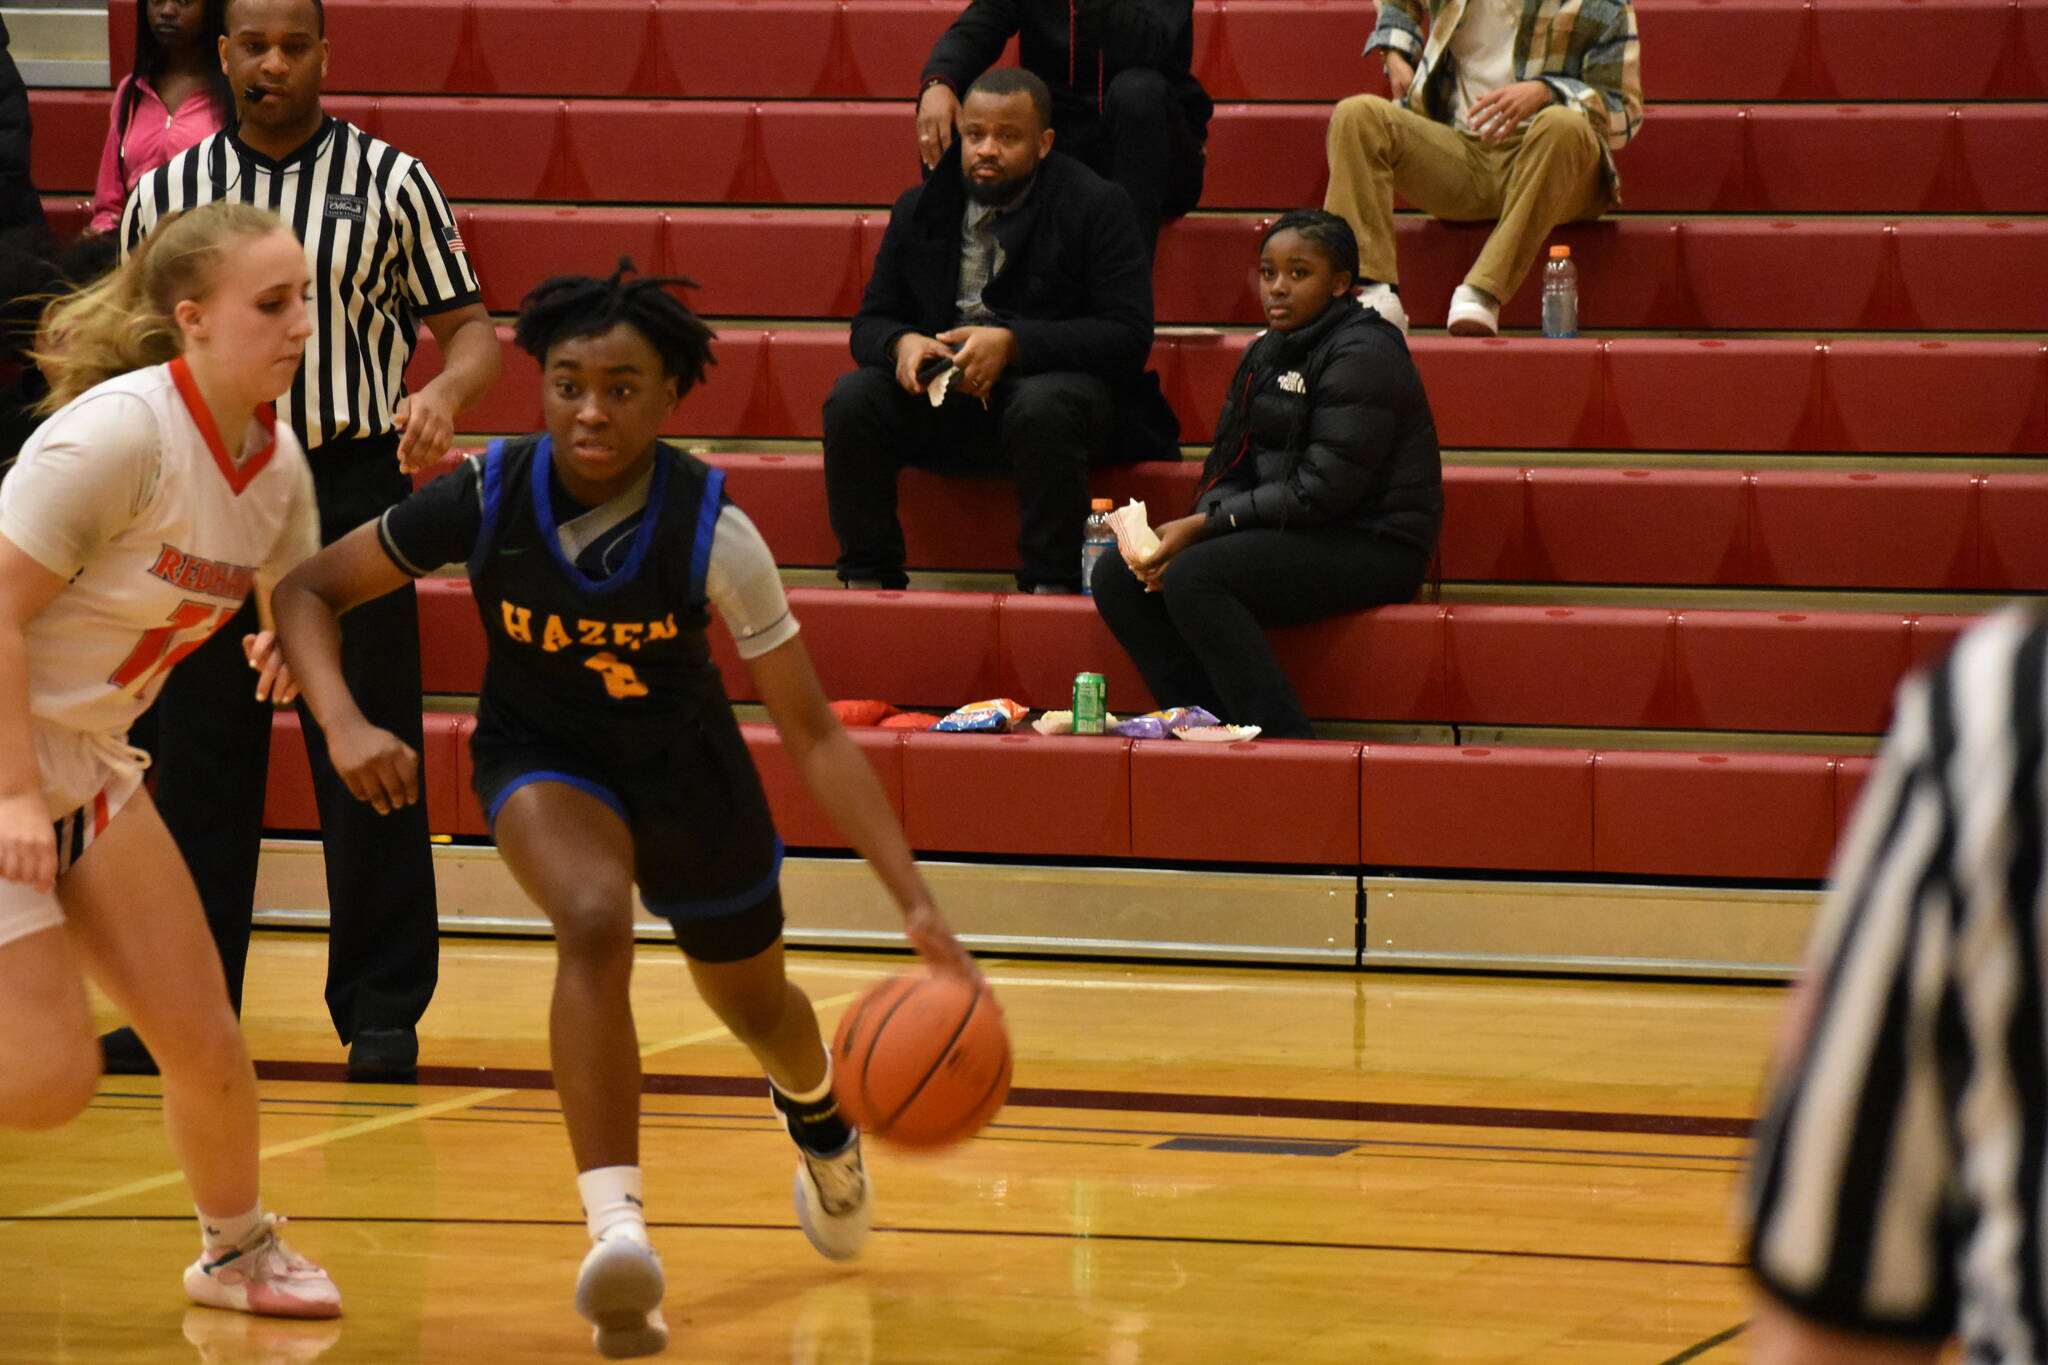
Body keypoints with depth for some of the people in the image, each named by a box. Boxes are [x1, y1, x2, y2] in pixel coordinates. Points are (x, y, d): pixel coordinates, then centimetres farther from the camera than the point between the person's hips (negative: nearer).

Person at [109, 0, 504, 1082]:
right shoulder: (170, 192, 7)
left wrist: (443, 393, -19)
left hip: (352, 482, -2)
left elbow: (468, 324, 3)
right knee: (198, 758, 5)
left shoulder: (391, 183, 1)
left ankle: (382, 1012, 6)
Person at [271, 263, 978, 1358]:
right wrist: (343, 724, -32)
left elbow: (813, 735, -24)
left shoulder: (711, 530, -28)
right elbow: (307, 589, -13)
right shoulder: (487, 498, -25)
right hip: (542, 755, -1)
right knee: (595, 920, -34)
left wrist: (916, 905, -31)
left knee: (752, 1000, 21)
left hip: (683, 760, 1)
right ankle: (615, 1228, -37)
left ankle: (820, 1122, 59)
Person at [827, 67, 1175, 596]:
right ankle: (866, 580, -12)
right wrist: (902, 344, -14)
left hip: (1053, 381, -4)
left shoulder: (1094, 207, -5)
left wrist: (1012, 344, -23)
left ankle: (1049, 584, -27)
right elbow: (872, 323, 13)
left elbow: (1127, 335, -12)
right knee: (853, 399, -21)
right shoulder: (921, 209, 9)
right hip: (944, 399, 4)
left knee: (1042, 407, -38)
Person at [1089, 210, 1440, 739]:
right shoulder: (1266, 353, 16)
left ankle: (1287, 743, -28)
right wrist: (1187, 532, -10)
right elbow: (1229, 471, 12)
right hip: (1287, 536, 9)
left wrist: (1202, 526, -18)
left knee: (1193, 579, -30)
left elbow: (1322, 491, -20)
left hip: (1368, 546, -9)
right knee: (1117, 575, -3)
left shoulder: (1362, 354, -12)